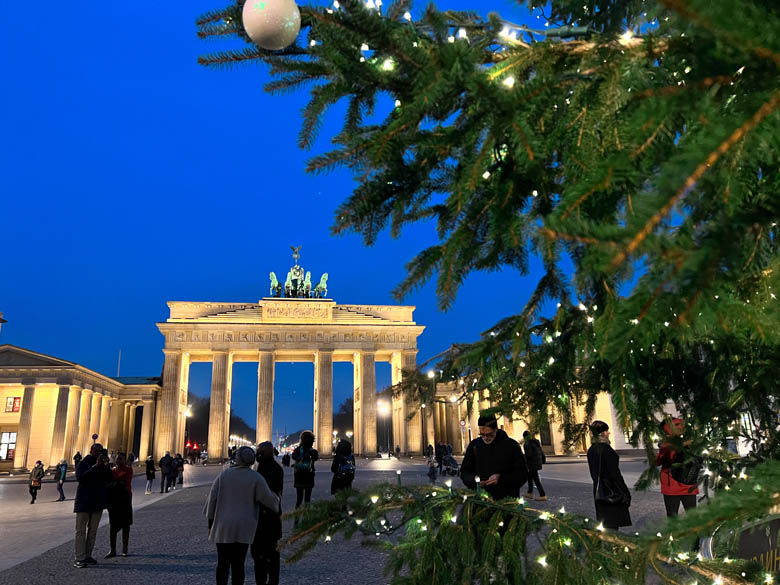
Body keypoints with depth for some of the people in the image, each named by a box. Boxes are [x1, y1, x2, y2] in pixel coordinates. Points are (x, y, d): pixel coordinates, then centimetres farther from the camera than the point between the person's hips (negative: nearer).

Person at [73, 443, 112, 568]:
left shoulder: (103, 465, 8)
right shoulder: (83, 464, -3)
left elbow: (110, 479, -3)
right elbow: (80, 478, -21)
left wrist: (107, 467, -17)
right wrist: (95, 466, -26)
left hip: (98, 502, 5)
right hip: (84, 502, -5)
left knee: (92, 530, 9)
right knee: (81, 530, -4)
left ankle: (88, 556, 16)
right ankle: (80, 559, -3)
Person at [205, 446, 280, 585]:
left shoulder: (224, 474, 1)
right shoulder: (256, 478, -6)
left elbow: (212, 498, 1)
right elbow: (268, 499, -4)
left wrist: (211, 523, 9)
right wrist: (276, 501, 20)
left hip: (222, 526, 2)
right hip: (243, 528, -2)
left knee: (222, 563, 10)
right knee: (238, 564, 4)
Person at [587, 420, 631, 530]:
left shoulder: (591, 450, 5)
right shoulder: (606, 449, -19)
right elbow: (615, 472, -17)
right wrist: (625, 491, -11)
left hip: (598, 489, 7)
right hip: (612, 489, -7)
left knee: (603, 521, 14)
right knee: (613, 525, 0)